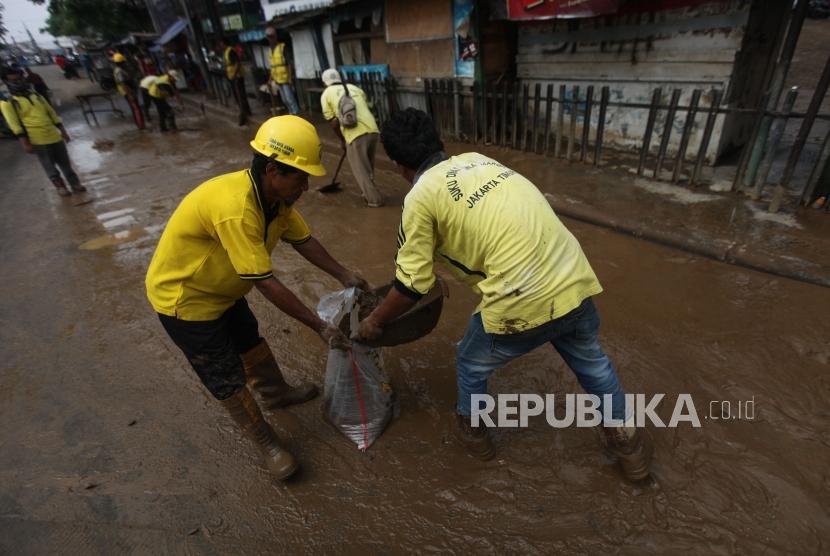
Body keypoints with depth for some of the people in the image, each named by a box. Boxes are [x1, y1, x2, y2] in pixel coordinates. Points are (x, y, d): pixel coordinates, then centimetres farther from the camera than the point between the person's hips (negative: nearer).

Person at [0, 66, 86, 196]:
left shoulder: (36, 96, 12)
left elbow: (52, 113, 16)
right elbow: (14, 124, -9)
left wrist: (63, 131, 12)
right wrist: (25, 143, -15)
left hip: (54, 136, 4)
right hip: (37, 140, -4)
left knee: (65, 163, 10)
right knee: (50, 167, 4)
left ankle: (75, 184, 21)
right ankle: (60, 186, 17)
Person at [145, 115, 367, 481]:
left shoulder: (276, 195, -11)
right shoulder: (235, 208, -38)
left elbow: (303, 240, 1)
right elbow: (266, 284, -36)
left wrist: (344, 277, 0)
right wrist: (321, 327, -30)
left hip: (221, 289, 8)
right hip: (182, 297, -8)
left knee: (251, 343, 24)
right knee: (227, 381, 4)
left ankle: (276, 393, 49)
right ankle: (266, 443, 23)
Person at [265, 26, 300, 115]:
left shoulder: (283, 47, -9)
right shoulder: (271, 49, 13)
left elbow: (289, 63, -13)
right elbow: (272, 66, 16)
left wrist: (290, 78, -19)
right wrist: (272, 79, 13)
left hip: (286, 79, -7)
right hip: (278, 80, 7)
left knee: (290, 99, -8)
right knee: (285, 100, 11)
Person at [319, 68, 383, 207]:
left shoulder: (326, 94, 11)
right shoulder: (355, 88, 24)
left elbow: (334, 122, 6)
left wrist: (342, 139, 21)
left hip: (356, 134, -5)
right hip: (372, 130, 5)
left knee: (361, 169, 8)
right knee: (369, 166, 22)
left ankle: (374, 199, 9)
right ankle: (369, 193, 35)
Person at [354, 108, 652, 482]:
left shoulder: (421, 197, -4)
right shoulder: (476, 159, 14)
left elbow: (412, 286, -2)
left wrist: (375, 320, 15)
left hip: (523, 303, -6)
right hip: (575, 279, 7)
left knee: (471, 365, 24)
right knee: (591, 361, 32)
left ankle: (472, 431, 48)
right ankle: (627, 441, 51)